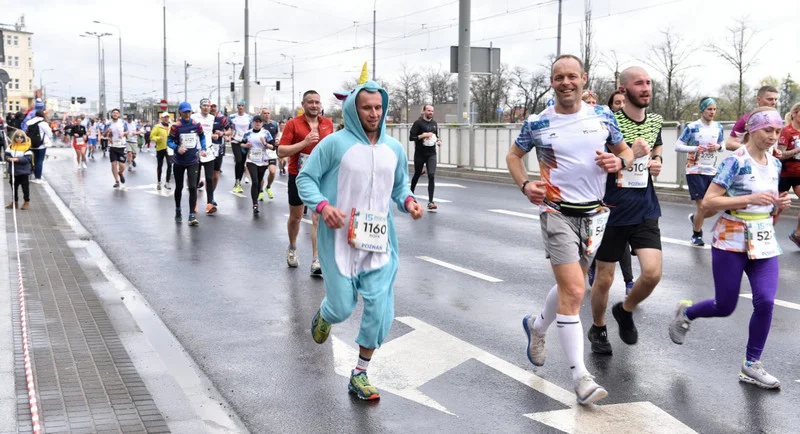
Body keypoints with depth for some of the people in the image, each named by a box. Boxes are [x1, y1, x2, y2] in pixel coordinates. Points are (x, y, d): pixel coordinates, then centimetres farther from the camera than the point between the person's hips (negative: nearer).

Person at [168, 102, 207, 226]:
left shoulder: (197, 125, -2)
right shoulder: (176, 126, -10)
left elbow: (202, 137, 14)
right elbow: (169, 141, -8)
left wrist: (203, 149, 0)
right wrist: (177, 148, -26)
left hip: (193, 161, 1)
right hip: (179, 162, -1)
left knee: (193, 187, -10)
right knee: (179, 187, 13)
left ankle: (192, 216, -9)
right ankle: (178, 212, 33)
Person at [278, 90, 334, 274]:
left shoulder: (328, 123, 4)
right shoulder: (293, 124, -6)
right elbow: (281, 152, -11)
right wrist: (304, 142, -21)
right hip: (298, 176, -1)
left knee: (319, 218, -9)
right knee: (295, 217, 16)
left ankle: (316, 262, -8)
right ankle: (292, 248, 42)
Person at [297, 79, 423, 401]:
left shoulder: (394, 149, 7)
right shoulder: (335, 143, -8)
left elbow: (400, 184, 20)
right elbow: (305, 178, -3)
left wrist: (408, 201, -1)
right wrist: (322, 205, -20)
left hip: (379, 240, 4)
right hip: (340, 238, -4)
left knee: (380, 308, -3)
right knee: (342, 307, 3)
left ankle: (360, 374, 14)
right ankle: (324, 316, 44)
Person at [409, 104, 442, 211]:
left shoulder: (434, 123, 11)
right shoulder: (418, 123, -5)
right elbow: (411, 137, -11)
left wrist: (438, 141, 5)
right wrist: (423, 135, -19)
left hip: (431, 154, 3)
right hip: (420, 154, -3)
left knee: (431, 176, -11)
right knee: (417, 175, 12)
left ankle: (430, 202, -13)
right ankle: (411, 194, 39)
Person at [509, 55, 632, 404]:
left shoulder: (603, 116, 2)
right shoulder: (537, 123, -4)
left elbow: (625, 151, 14)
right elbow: (513, 155, 10)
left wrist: (619, 161, -11)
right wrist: (525, 185, -8)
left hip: (594, 213, 4)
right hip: (557, 211, -4)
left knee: (570, 286, 17)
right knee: (574, 291, -14)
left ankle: (537, 326, 47)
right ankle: (580, 376, -6)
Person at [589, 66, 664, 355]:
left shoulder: (655, 121, 6)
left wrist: (657, 164, 3)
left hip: (645, 210, 4)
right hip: (611, 210, -4)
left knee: (652, 273, -11)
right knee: (604, 278, 7)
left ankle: (625, 310, 20)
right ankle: (598, 329, 33)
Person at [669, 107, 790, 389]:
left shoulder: (775, 164, 8)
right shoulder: (736, 161, -14)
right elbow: (708, 202, -19)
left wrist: (779, 205, -3)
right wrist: (750, 199, -25)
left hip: (764, 241, 5)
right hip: (731, 240, -5)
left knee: (765, 301, -10)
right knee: (725, 307, 3)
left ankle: (751, 365, 5)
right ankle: (686, 313, 36)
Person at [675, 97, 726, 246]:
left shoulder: (718, 127, 5)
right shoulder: (692, 127, -9)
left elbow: (723, 145, 16)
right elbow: (677, 146, -8)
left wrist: (718, 147, -8)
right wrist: (695, 148, -22)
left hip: (712, 171, 5)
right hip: (695, 171, -5)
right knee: (702, 206, -6)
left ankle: (695, 218, 32)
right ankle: (696, 235, 17)